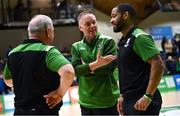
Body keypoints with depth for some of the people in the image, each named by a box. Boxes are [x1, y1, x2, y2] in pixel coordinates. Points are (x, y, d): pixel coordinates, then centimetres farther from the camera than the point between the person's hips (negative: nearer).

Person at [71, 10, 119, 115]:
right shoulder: (76, 47, 6)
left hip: (107, 102, -3)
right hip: (86, 102, 3)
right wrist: (96, 64, -22)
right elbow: (75, 70, -8)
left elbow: (110, 66, -14)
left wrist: (86, 69, -9)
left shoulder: (108, 41, -2)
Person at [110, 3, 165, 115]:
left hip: (141, 102, -9)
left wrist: (147, 97, -23)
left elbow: (158, 65, -19)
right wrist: (123, 96, 16)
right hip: (129, 101, 9)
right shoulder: (123, 42, 16)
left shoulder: (139, 37, -11)